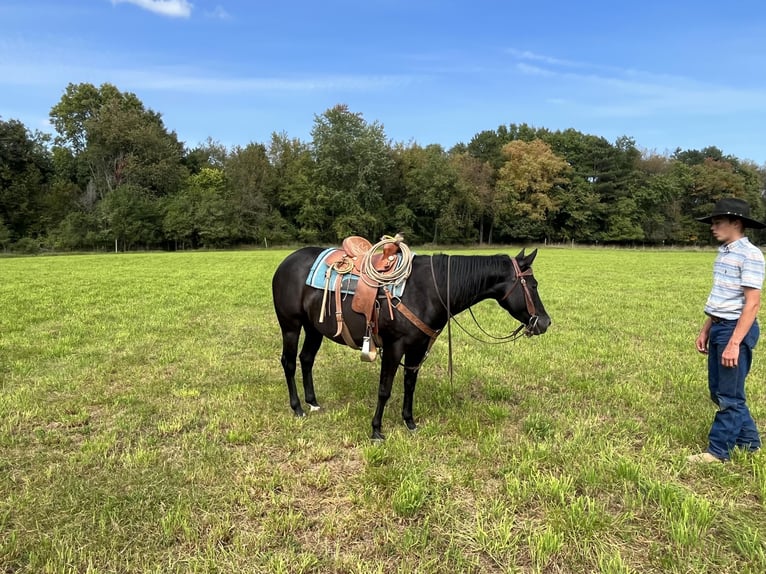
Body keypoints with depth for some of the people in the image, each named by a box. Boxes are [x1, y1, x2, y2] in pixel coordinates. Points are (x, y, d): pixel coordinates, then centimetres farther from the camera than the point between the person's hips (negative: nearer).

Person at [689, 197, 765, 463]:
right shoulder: (724, 252, 12)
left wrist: (734, 343, -23)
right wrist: (705, 330, 18)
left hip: (736, 330, -9)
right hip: (718, 328, 9)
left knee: (729, 396, 2)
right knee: (719, 391, 16)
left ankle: (718, 450, 12)